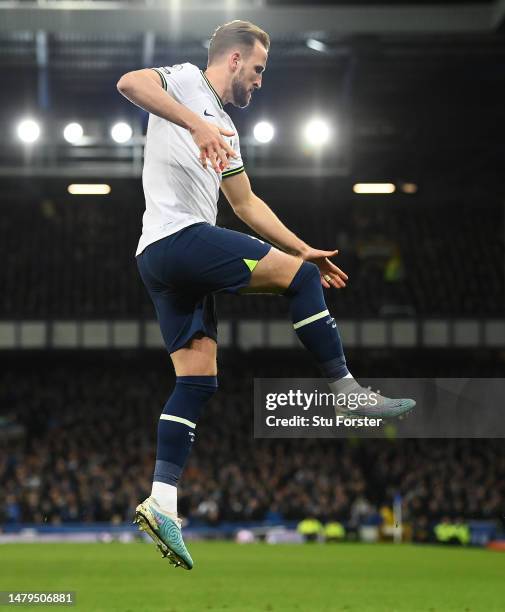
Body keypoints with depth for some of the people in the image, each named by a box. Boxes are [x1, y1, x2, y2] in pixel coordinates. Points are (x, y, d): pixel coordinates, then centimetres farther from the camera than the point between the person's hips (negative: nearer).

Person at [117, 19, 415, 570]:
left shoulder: (225, 131, 28)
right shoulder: (185, 81, 2)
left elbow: (246, 204, 34)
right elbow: (130, 82, -19)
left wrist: (304, 248, 28)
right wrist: (197, 125, -30)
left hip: (159, 259, 10)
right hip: (179, 237, -10)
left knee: (197, 379, 1)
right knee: (294, 272, -7)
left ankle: (162, 502, -5)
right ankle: (348, 393, -3)